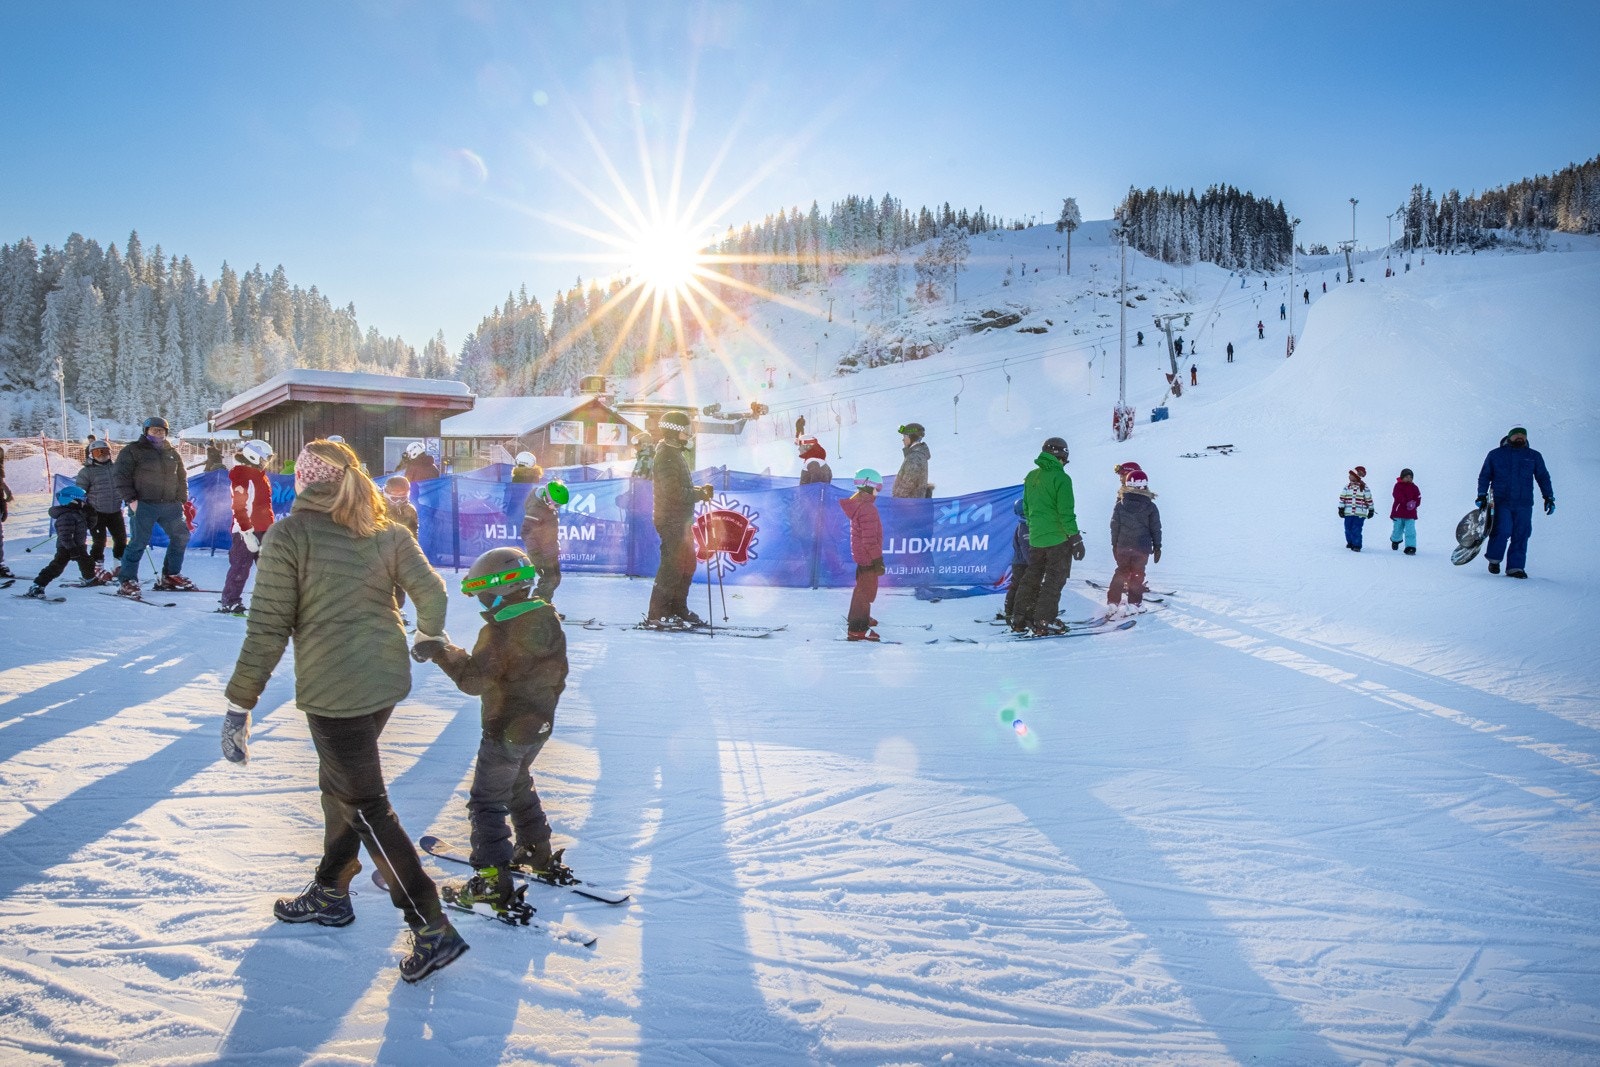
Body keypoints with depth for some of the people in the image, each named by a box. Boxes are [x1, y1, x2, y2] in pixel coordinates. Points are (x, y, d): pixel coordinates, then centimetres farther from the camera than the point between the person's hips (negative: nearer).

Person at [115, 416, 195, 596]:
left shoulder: (172, 453, 17)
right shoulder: (132, 451, 1)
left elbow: (181, 478, 21)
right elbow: (122, 477, -4)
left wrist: (182, 500, 12)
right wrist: (131, 499, -12)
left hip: (170, 506, 6)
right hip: (144, 505, -6)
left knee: (181, 536, 8)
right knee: (139, 541, -9)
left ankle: (171, 576, 22)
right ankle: (128, 581, -1)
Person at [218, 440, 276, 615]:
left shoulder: (260, 475, 16)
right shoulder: (242, 476, -13)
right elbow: (239, 508, -18)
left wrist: (271, 526, 22)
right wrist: (247, 532, -21)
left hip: (263, 530, 9)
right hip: (246, 530, -9)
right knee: (240, 567, -3)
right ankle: (230, 602, 6)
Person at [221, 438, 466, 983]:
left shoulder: (289, 536, -11)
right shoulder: (385, 532, 3)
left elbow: (268, 627, -13)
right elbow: (431, 590, 2)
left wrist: (240, 703, -6)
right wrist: (429, 637, 23)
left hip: (333, 690, -7)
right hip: (387, 677, 7)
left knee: (365, 806, 1)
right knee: (339, 783, 25)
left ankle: (432, 928, 2)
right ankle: (330, 893, 41)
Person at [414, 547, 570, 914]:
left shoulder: (499, 630, -24)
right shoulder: (548, 619, 1)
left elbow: (475, 680, -26)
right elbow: (558, 673, 11)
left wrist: (442, 653, -18)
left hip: (505, 729, -8)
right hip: (540, 723, 8)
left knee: (487, 801, 1)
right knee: (519, 786, 28)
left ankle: (494, 881, 0)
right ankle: (540, 855, 38)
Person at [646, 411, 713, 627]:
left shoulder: (677, 453, 16)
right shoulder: (666, 456, -17)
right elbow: (675, 492, -24)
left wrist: (699, 489, 6)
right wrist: (701, 494, -14)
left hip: (682, 520, 10)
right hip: (671, 521, -10)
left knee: (687, 565, 15)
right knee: (672, 568, -7)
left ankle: (679, 611, 25)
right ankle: (656, 615, -1)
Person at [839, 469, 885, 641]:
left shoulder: (856, 502, 7)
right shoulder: (868, 509, -25)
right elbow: (870, 540, -25)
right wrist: (878, 560, -19)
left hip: (860, 554, 10)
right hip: (868, 557, -10)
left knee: (863, 587, 25)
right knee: (866, 590, -3)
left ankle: (858, 617, 42)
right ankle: (857, 629, 1)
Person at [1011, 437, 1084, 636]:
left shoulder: (1031, 477, 8)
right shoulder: (1061, 478, -13)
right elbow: (1066, 513, -15)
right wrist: (1076, 539, -10)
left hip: (1035, 538, 7)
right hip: (1058, 538, -6)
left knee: (1032, 579, 15)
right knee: (1054, 580, 1)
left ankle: (1020, 620, 16)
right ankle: (1043, 623, 0)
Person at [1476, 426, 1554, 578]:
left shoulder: (1534, 457, 14)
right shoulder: (1495, 455, 9)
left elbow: (1543, 478, 18)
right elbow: (1484, 476, 13)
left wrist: (1549, 497, 10)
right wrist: (1482, 495, 3)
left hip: (1524, 504, 2)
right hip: (1500, 502, -2)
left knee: (1521, 536, -3)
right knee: (1502, 531, -15)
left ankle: (1515, 567, 2)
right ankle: (1494, 559, 7)